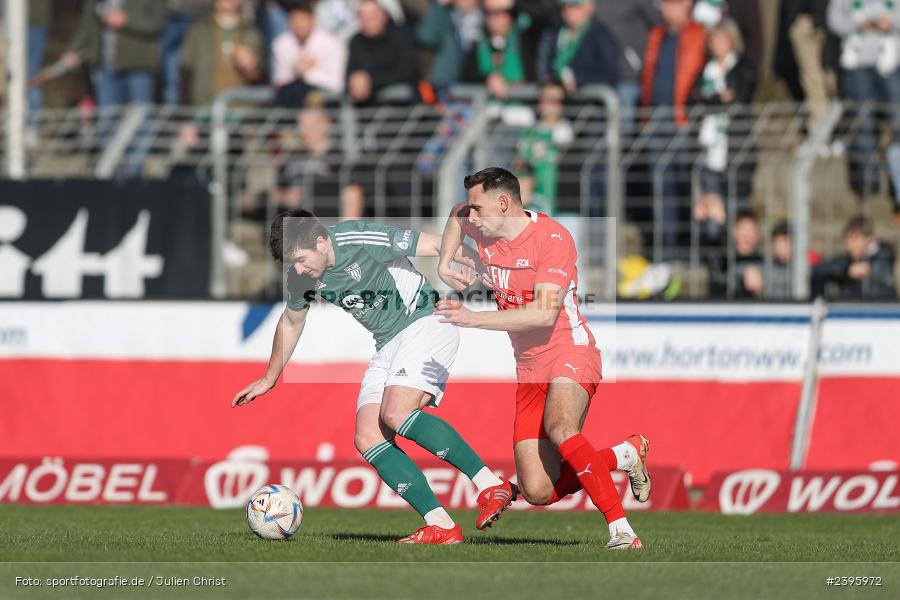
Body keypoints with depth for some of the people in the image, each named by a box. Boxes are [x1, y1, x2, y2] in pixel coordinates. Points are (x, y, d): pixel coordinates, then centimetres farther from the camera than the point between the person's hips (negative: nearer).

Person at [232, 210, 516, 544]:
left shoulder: (361, 241, -21)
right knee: (368, 439, -9)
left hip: (426, 322, -8)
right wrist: (269, 379, 31)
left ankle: (491, 485, -23)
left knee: (396, 414, -29)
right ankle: (441, 527, -13)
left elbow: (436, 245, -18)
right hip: (388, 346, 8)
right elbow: (291, 322, 22)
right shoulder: (300, 276, 2)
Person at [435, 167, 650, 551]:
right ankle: (624, 455, 18)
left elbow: (544, 314, -26)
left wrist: (471, 318, -25)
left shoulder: (552, 237, -16)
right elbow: (455, 216, 33)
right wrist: (444, 265, 17)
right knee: (539, 492, -5)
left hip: (569, 352, -7)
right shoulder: (484, 231, 7)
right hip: (529, 368, 7)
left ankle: (621, 529, -34)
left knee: (559, 429, -39)